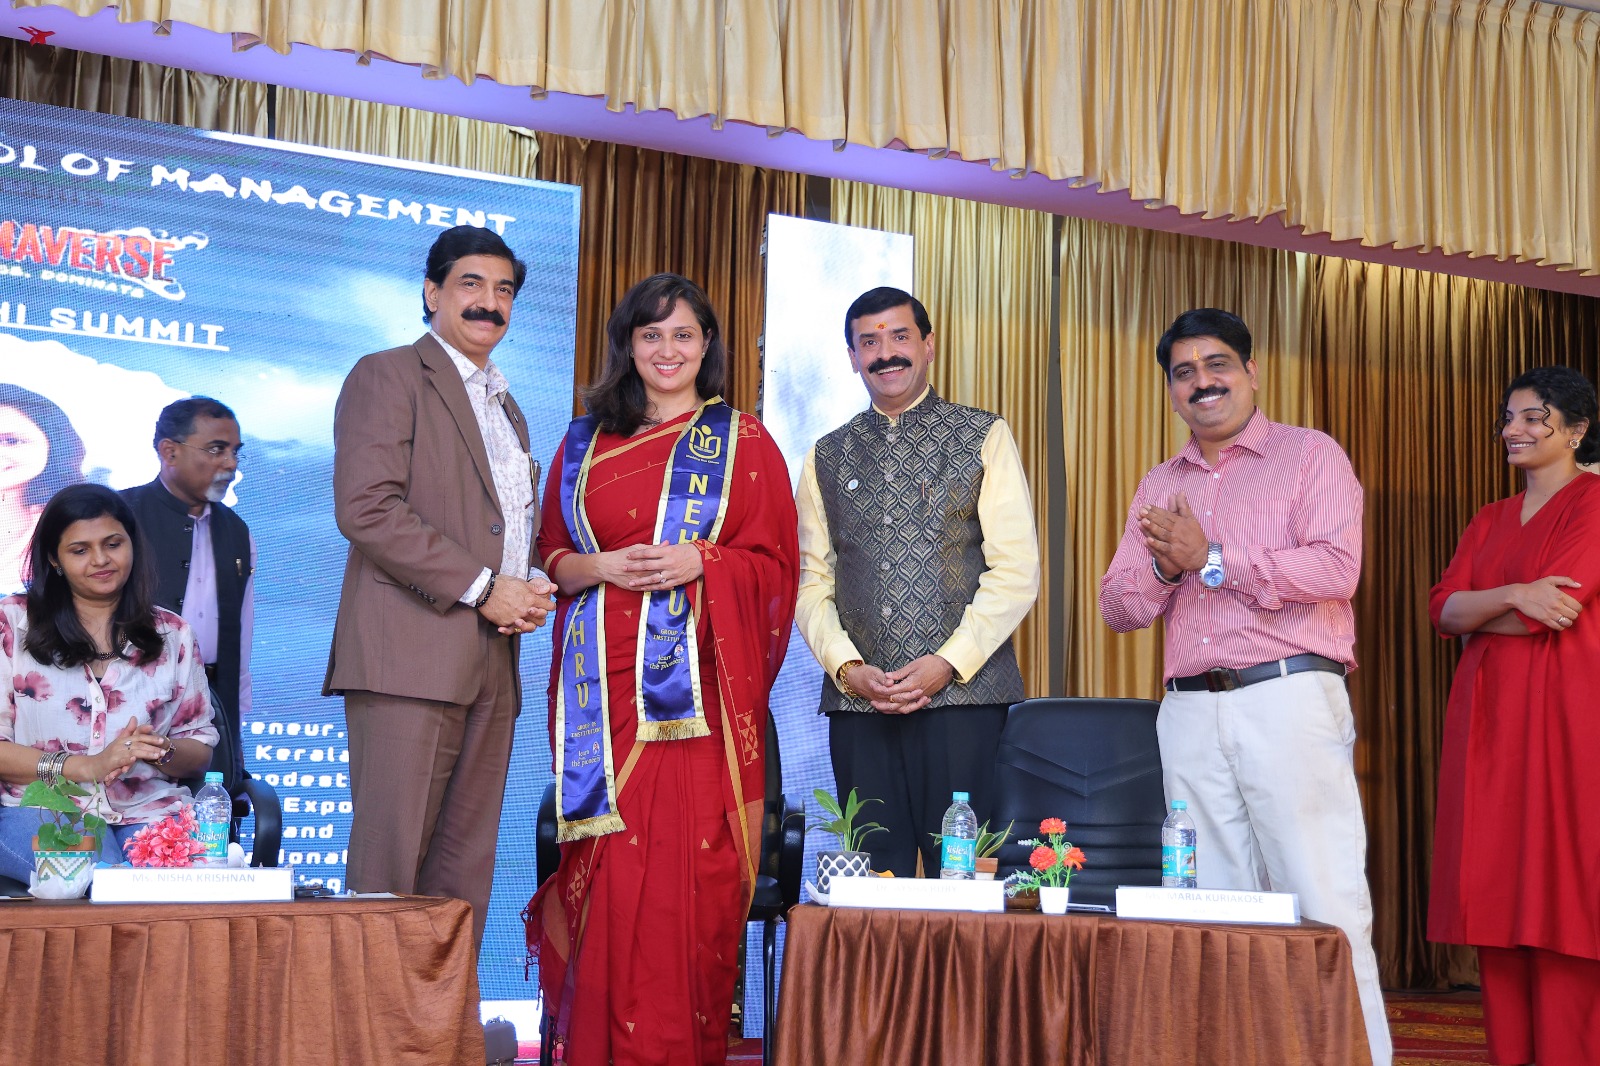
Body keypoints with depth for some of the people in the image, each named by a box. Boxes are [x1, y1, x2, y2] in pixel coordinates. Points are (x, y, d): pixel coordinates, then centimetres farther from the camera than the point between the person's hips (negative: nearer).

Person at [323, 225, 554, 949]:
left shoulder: (507, 408, 26)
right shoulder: (387, 376, 2)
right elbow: (366, 508, -12)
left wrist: (531, 588, 8)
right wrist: (482, 587, -13)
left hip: (492, 663, 7)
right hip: (412, 651, -7)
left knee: (466, 868, 5)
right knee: (390, 861, -8)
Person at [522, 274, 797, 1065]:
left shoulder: (743, 442, 9)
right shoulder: (585, 442, 15)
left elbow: (774, 563, 5)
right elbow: (550, 552, 14)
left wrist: (700, 563, -12)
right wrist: (598, 568, -6)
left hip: (700, 682, -2)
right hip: (607, 684, 2)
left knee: (693, 867, -6)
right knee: (610, 867, -3)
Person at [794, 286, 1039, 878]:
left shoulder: (984, 438, 6)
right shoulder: (827, 458, 16)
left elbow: (1016, 570, -1)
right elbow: (811, 582, 12)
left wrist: (949, 663, -11)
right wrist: (847, 667, -5)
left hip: (962, 695, -3)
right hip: (857, 700, 3)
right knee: (874, 880, 3)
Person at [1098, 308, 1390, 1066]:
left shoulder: (1310, 455, 5)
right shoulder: (1159, 487, 20)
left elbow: (1337, 569, -10)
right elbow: (1118, 607, 14)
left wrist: (1212, 559, -10)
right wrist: (1162, 569, -6)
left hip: (1290, 699, -5)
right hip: (1190, 713, 5)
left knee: (1324, 905, -7)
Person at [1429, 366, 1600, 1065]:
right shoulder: (1490, 521, 19)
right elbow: (1441, 608, 6)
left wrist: (1475, 613, 1)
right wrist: (1512, 596, -13)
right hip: (1488, 718, 7)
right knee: (1497, 892, 5)